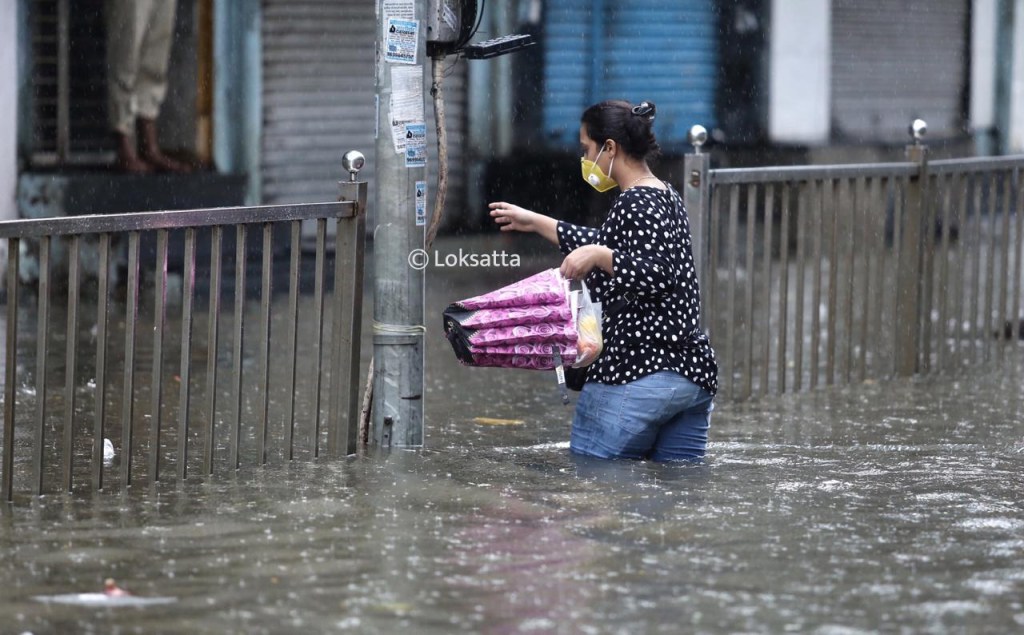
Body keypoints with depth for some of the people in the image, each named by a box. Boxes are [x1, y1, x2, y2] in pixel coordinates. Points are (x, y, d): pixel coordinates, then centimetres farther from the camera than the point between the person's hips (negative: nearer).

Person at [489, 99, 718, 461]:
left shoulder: (637, 203, -10)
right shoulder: (665, 198, 21)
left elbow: (658, 277, -23)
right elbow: (605, 246, 36)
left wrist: (598, 256, -31)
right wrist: (536, 222, 42)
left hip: (639, 375, -10)